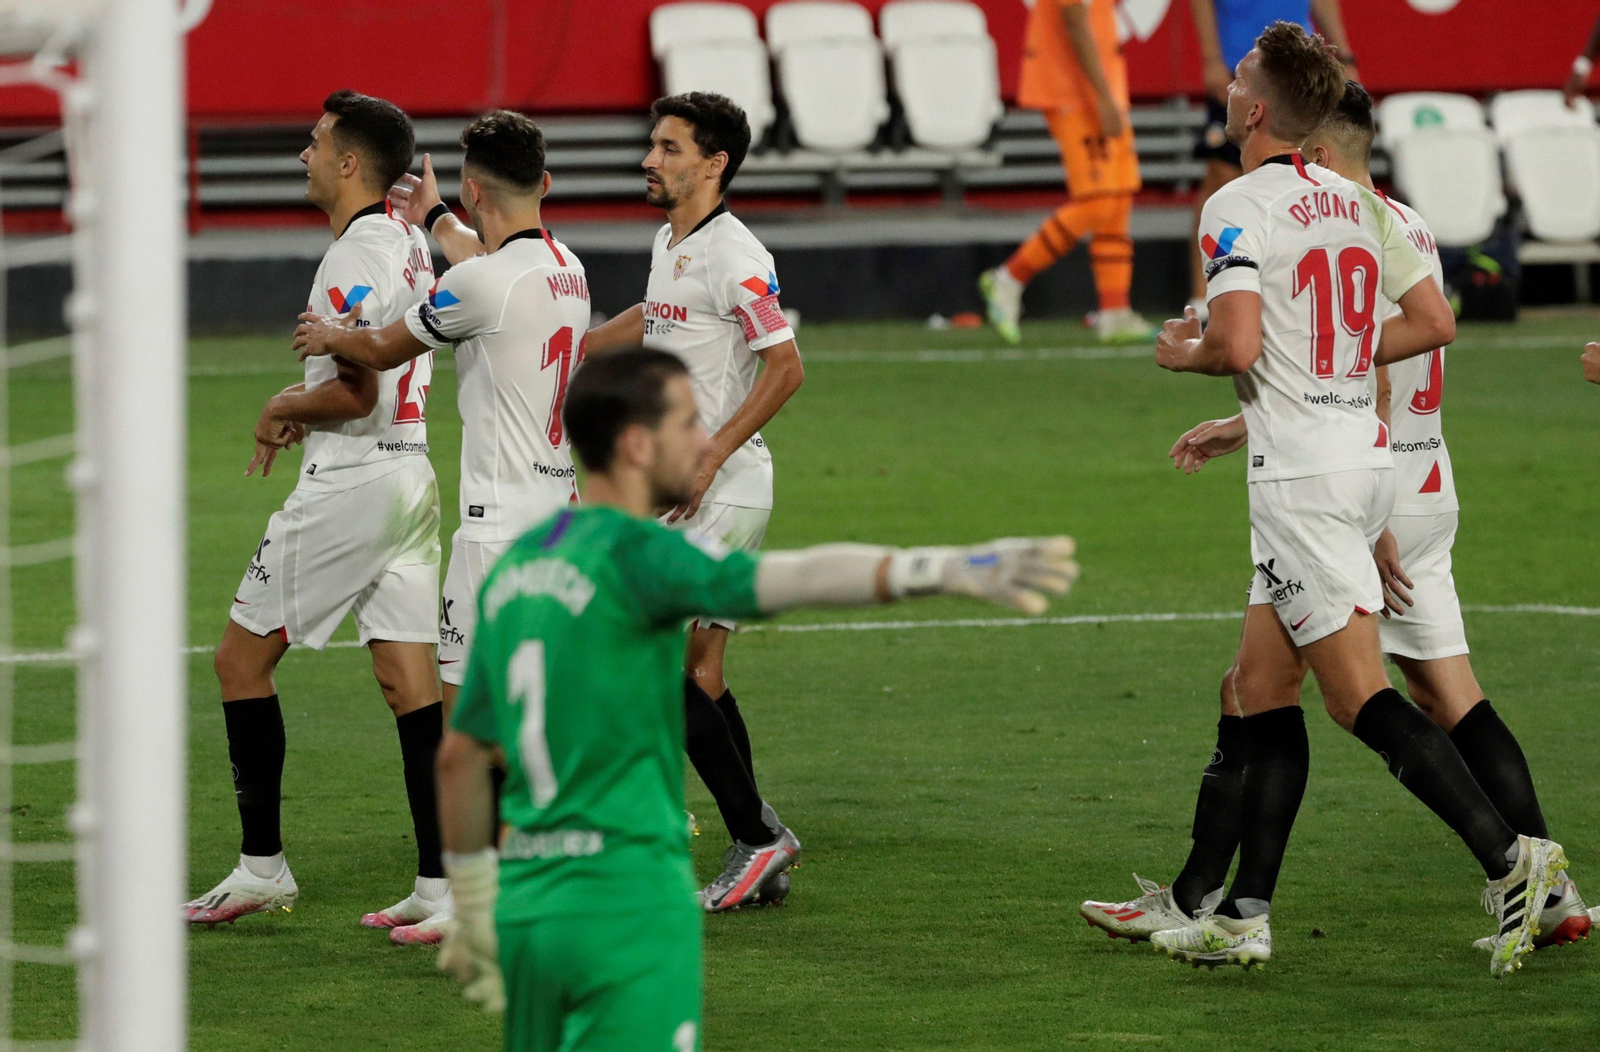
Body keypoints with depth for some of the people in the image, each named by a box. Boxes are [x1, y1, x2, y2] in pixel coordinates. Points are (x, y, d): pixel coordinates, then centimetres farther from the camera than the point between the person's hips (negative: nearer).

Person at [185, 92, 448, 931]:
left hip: (350, 484, -9)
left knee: (241, 658, 3)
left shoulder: (352, 259, -17)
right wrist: (305, 414, 14)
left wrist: (286, 407, -5)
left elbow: (356, 394, -22)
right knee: (408, 678, 5)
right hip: (410, 475, 9)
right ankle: (440, 885, 0)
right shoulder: (408, 244, 13)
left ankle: (262, 865, 4)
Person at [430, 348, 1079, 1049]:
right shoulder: (633, 551, -12)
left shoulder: (513, 567, 13)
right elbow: (793, 579, -30)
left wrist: (473, 911, 29)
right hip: (628, 901, -8)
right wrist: (949, 569, -42)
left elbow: (460, 755, 19)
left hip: (524, 904, 8)